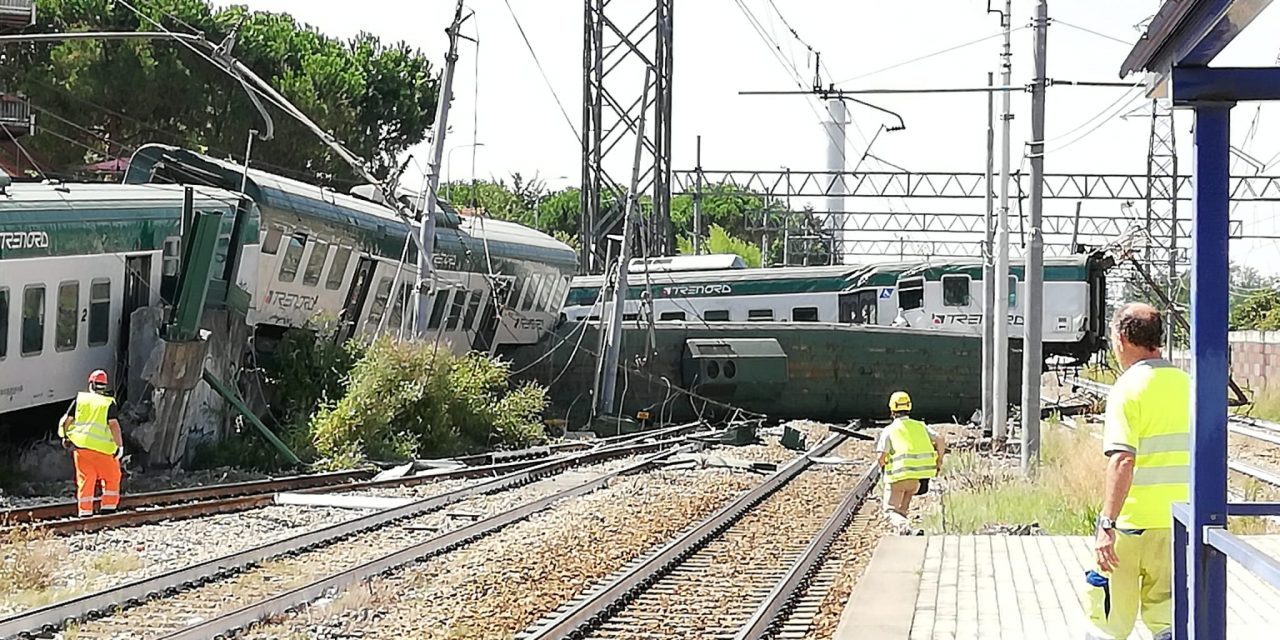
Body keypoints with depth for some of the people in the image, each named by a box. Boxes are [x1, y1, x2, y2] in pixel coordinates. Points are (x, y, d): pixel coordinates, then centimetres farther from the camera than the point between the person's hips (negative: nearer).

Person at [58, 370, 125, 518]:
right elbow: (113, 424, -11)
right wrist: (120, 445, -7)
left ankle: (85, 511, 7)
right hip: (102, 448, -3)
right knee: (112, 478, 14)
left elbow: (67, 420, 8)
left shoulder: (80, 399, 7)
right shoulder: (109, 403, -1)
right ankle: (109, 507, 10)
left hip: (80, 445, 3)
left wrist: (65, 436, 23)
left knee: (85, 480, 9)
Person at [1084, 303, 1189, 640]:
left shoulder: (1128, 388, -12)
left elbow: (1122, 461, -22)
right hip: (1179, 521, 5)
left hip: (1133, 521, -5)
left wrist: (1107, 525, -24)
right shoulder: (1186, 384, 7)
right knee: (1166, 612, 11)